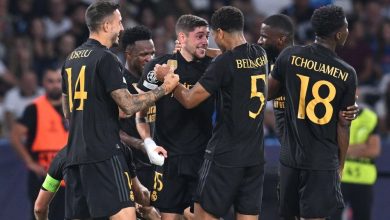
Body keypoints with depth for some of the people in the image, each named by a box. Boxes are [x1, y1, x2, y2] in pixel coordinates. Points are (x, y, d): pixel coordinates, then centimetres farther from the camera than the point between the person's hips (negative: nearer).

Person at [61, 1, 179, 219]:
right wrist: (164, 88, -3)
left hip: (75, 152, 9)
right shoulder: (106, 58, -10)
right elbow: (129, 105, -15)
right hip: (104, 153, -9)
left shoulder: (72, 58, 16)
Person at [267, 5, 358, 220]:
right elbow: (343, 124, -2)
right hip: (324, 161, -3)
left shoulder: (290, 56, -4)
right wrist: (340, 164, 10)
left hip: (291, 156, 3)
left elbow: (268, 93, 8)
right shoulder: (347, 73, -7)